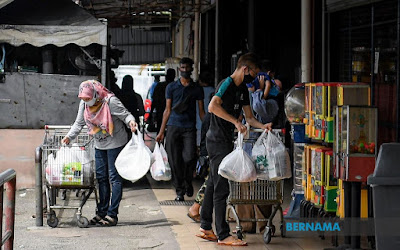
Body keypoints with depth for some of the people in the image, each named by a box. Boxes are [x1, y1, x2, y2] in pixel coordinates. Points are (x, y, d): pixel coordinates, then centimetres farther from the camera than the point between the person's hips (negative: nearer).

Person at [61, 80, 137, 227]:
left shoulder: (110, 101, -21)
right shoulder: (84, 104, -3)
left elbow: (125, 114, -15)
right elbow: (79, 123, 7)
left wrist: (131, 121, -37)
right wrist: (69, 137, -5)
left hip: (115, 143, -6)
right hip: (99, 144, 7)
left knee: (114, 177, -5)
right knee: (101, 178, 10)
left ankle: (112, 214, -3)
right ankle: (101, 213, 17)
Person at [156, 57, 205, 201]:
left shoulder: (197, 89, 10)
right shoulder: (171, 87, 10)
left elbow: (201, 112, 11)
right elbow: (168, 110, 11)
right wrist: (161, 132, 7)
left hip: (189, 128, -1)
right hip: (173, 126, 1)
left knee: (189, 158, -15)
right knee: (175, 161, -1)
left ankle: (188, 183, 12)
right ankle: (179, 191, 9)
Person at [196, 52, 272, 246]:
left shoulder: (242, 89, 15)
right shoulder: (227, 84, -15)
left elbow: (249, 117, 19)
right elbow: (212, 107, -31)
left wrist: (263, 126, 0)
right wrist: (235, 121, -29)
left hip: (225, 141, 10)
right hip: (218, 141, -10)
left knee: (213, 185, 14)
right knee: (221, 188, -7)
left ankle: (205, 228, 21)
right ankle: (223, 235, -4)